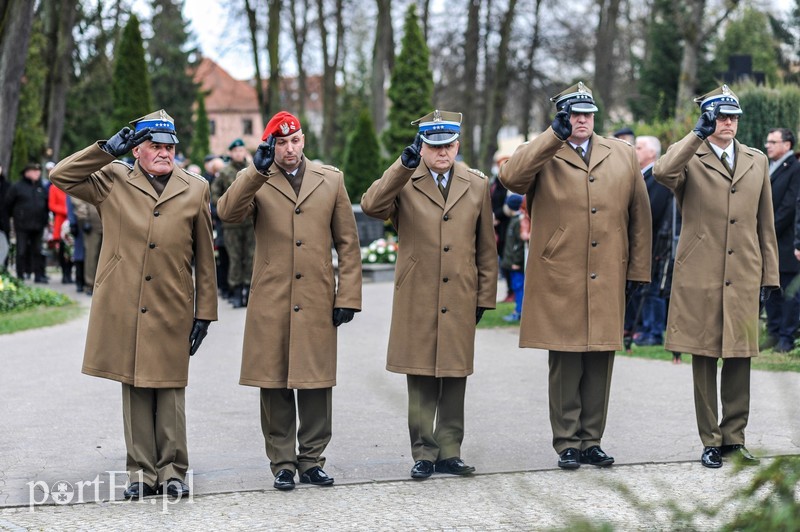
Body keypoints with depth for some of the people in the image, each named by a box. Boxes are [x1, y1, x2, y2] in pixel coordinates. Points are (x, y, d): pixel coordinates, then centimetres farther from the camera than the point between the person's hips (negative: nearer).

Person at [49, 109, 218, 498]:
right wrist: (107, 150, -6)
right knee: (135, 388, 5)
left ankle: (171, 470, 10)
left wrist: (205, 312, 5)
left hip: (172, 312, 0)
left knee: (170, 390, 2)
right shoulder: (113, 182, 7)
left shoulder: (195, 190, 8)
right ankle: (141, 471, 12)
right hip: (124, 310, 0)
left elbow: (205, 258, 9)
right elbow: (61, 176, 0)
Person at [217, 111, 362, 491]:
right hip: (271, 304, -1)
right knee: (275, 386, 3)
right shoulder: (255, 181, 6)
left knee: (316, 384, 4)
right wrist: (258, 170, -23)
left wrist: (348, 298, 3)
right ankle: (282, 464, 12)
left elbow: (348, 244, 9)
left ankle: (312, 460, 15)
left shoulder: (330, 180, 9)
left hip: (317, 303, 1)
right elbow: (227, 213, -15)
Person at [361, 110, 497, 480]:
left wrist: (485, 296, 10)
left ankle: (449, 452, 15)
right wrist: (404, 165, -25)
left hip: (460, 300, 2)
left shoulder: (476, 185, 10)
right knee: (421, 380, 1)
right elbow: (371, 206, -19)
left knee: (455, 378, 6)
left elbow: (486, 247, 13)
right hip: (417, 300, -2)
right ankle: (424, 453, 9)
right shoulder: (404, 182, 2)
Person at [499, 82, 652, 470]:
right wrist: (555, 135, -19)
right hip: (559, 281, -3)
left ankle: (591, 442, 16)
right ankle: (567, 444, 8)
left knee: (600, 364, 6)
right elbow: (510, 177, -19)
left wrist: (637, 270, 11)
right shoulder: (544, 157, 3)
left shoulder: (623, 155, 14)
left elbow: (639, 215, 15)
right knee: (565, 363, 0)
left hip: (607, 281, 3)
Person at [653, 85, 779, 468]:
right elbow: (662, 172, -23)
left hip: (743, 277, 3)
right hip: (700, 277, -3)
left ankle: (734, 436, 15)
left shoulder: (757, 162, 14)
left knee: (739, 358, 5)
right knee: (704, 358, 2)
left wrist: (769, 274, 12)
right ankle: (710, 440, 9)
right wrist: (698, 134, -17)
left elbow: (765, 223, 16)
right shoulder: (689, 160, 2)